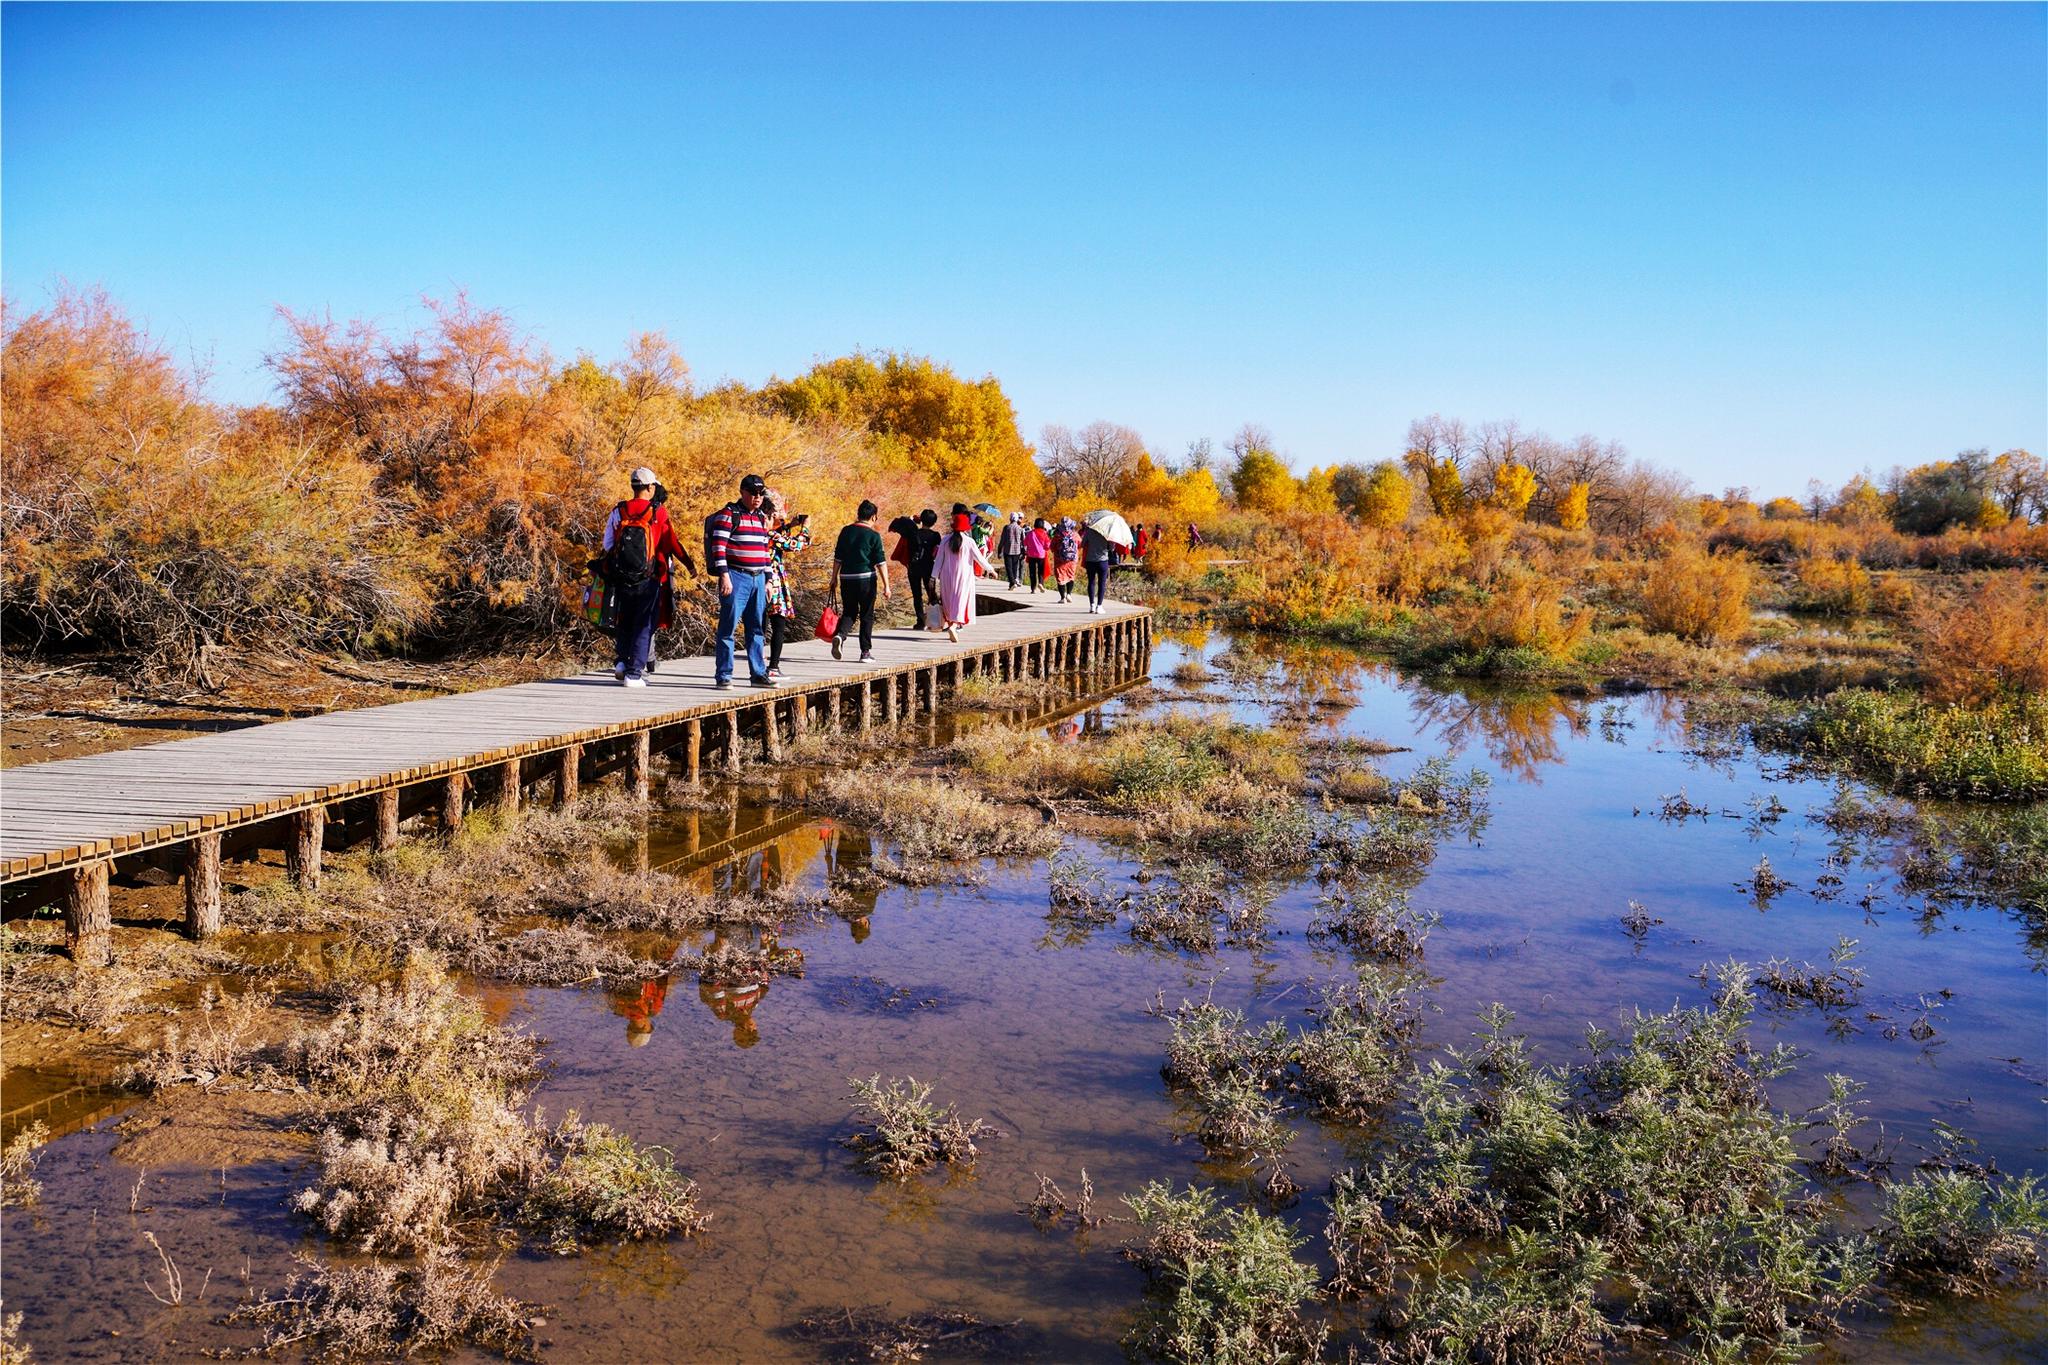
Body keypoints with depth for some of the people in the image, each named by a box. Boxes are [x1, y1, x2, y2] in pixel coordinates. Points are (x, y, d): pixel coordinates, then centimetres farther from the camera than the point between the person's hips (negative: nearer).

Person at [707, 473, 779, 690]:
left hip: (758, 578, 7)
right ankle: (723, 675, -1)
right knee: (728, 626, -4)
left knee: (757, 629, 10)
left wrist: (767, 580, 18)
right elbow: (718, 546, -12)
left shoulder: (762, 518, 17)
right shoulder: (728, 514, -5)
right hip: (736, 577, -7)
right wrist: (724, 576, -19)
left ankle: (758, 673, 17)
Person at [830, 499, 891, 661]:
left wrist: (834, 578, 17)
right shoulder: (873, 535, -7)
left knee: (849, 612, 15)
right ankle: (866, 651, 9)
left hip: (847, 578, 3)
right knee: (867, 615, 8)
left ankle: (839, 635, -13)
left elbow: (837, 558, 8)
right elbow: (881, 562, -9)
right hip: (866, 578, -3)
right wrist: (886, 586, -6)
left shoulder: (846, 532, 4)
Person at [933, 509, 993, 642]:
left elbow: (939, 559, 2)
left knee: (948, 602, 14)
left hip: (947, 576, 3)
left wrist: (935, 576, 7)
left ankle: (951, 624, 19)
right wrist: (990, 570, 11)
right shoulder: (969, 541, -9)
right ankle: (953, 626, -25)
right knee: (960, 601, -6)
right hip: (963, 576, -3)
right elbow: (979, 558, -3)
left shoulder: (945, 540, -1)